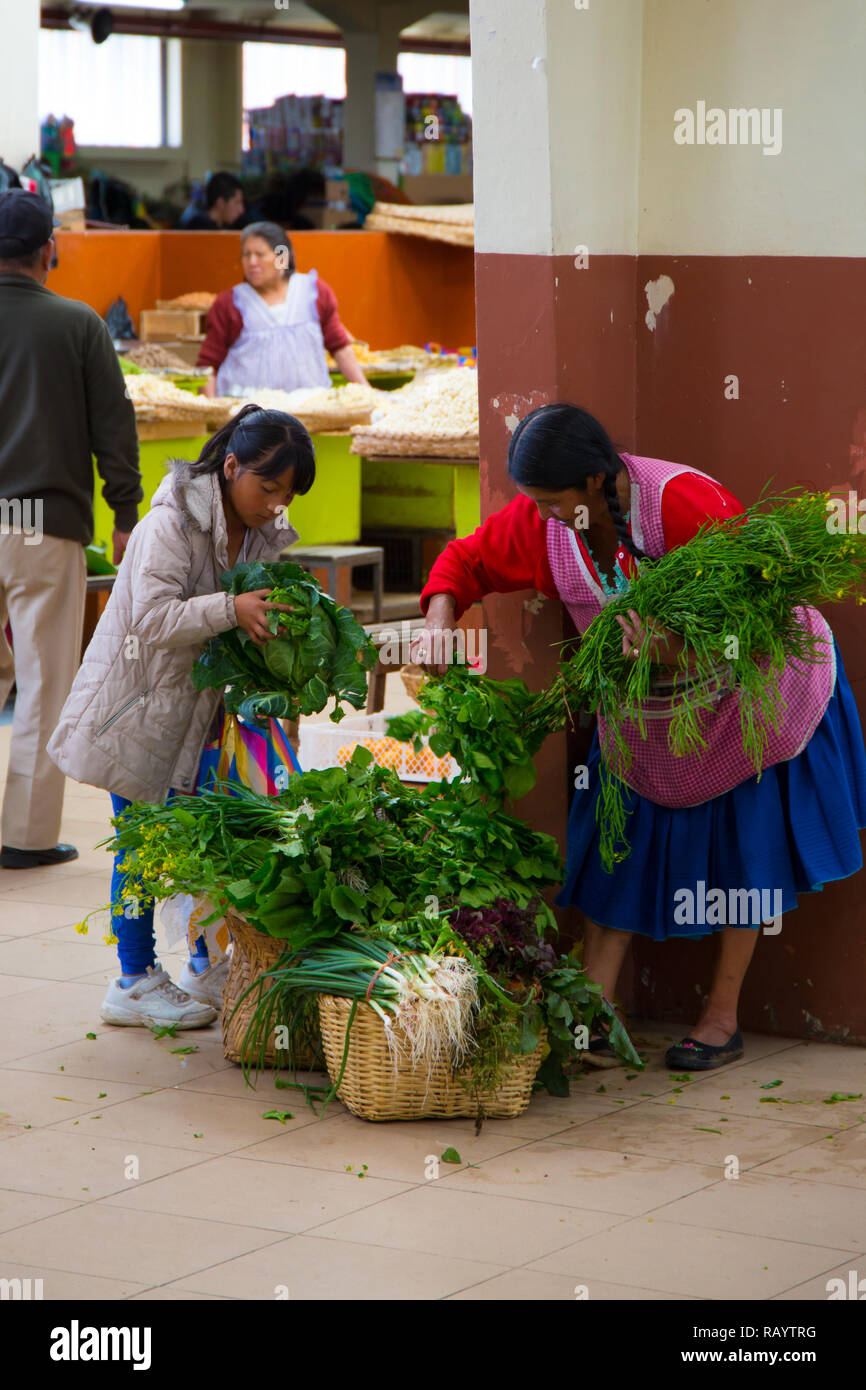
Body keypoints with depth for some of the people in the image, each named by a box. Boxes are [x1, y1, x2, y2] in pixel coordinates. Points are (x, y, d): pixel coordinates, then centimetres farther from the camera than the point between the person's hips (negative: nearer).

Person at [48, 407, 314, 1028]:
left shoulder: (266, 534, 2)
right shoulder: (171, 524, -21)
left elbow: (263, 618, 10)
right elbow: (152, 619, -31)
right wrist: (229, 610, -41)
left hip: (203, 708, 7)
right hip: (138, 707, -7)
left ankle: (210, 969, 21)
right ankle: (135, 981, 10)